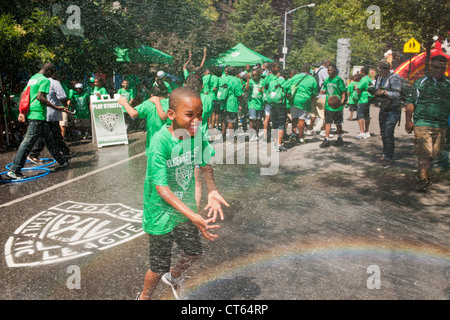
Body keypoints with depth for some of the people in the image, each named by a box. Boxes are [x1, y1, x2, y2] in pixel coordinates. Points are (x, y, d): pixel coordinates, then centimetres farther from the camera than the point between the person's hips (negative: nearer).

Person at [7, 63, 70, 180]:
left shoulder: (32, 78, 19)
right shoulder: (45, 80, -8)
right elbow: (40, 97, -20)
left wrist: (22, 112, 19)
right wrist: (56, 108, -20)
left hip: (31, 113, 11)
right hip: (38, 114, -11)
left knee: (48, 138, 18)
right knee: (28, 142, -10)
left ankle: (62, 161, 29)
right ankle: (14, 169, -9)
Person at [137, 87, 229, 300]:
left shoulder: (196, 133, -12)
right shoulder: (160, 142, -29)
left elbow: (205, 165, 2)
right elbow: (161, 187, -31)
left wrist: (212, 191, -17)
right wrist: (193, 216, -38)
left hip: (186, 207, 6)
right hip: (162, 213, -6)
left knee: (193, 252, 21)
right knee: (159, 267, 9)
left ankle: (173, 275, 54)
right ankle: (144, 296, 41)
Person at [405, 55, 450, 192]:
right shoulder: (420, 82, 4)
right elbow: (410, 102, 2)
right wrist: (408, 120, -4)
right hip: (422, 123, -3)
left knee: (434, 153, 9)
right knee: (423, 152, -7)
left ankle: (424, 173, 25)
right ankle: (424, 178, -4)